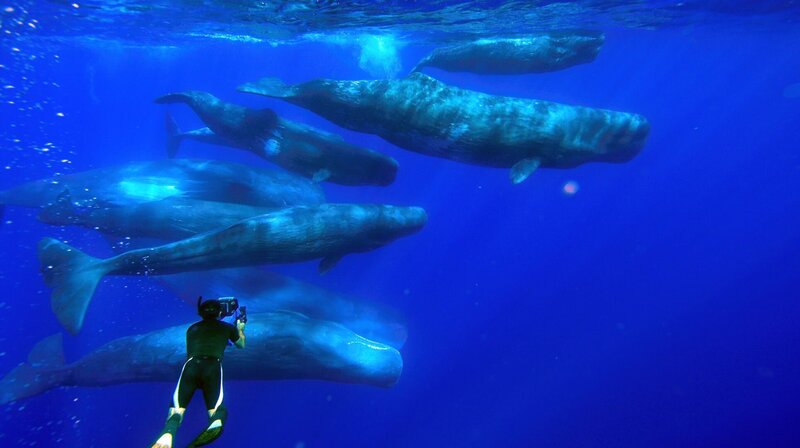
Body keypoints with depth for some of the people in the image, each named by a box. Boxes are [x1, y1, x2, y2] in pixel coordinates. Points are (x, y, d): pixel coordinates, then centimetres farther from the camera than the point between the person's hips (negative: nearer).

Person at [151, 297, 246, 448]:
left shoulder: (192, 328, 31)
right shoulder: (227, 327, 27)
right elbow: (241, 344, 45)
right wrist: (240, 328, 64)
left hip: (191, 366, 1)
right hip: (213, 367, -1)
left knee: (178, 407, -5)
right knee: (216, 407, -7)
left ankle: (169, 432, -42)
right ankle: (216, 421, -48)